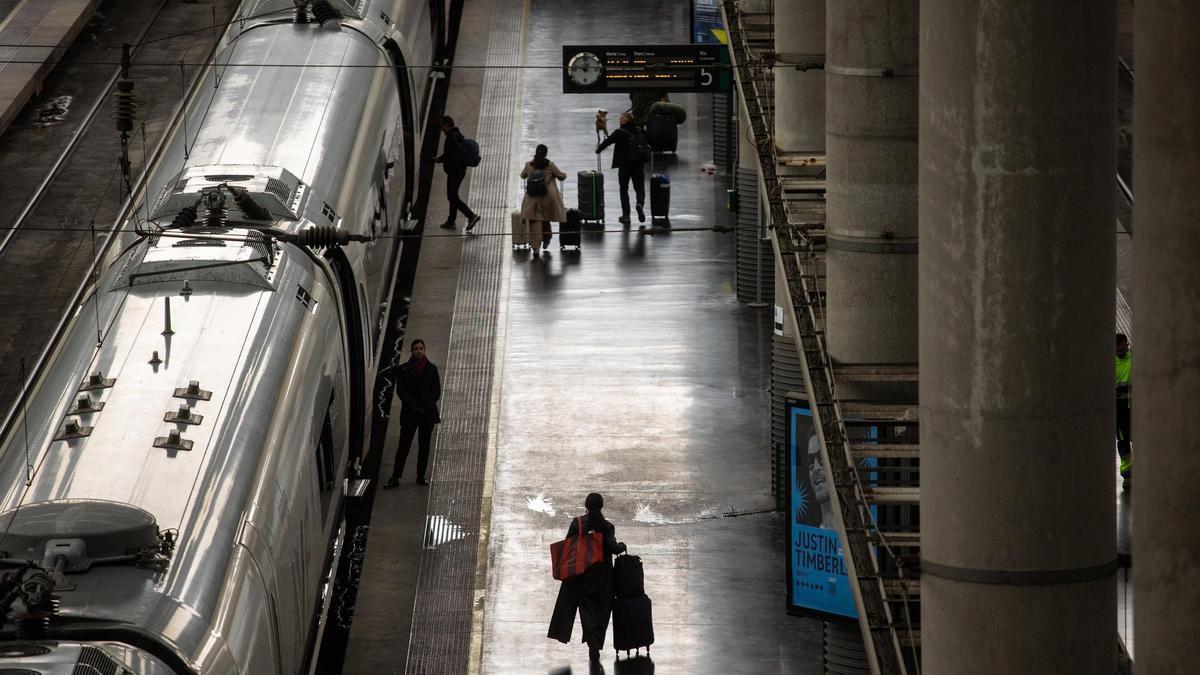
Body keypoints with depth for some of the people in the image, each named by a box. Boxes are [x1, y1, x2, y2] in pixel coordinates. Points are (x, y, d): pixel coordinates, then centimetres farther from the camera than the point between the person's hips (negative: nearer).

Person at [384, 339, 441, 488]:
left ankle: (421, 477, 13)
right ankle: (395, 478, -3)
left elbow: (436, 391, 3)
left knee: (424, 446, 6)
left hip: (428, 413, 2)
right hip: (409, 413, -2)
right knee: (403, 445, -4)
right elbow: (401, 391, -3)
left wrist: (425, 406, -11)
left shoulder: (431, 369, 5)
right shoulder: (404, 369, 1)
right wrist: (413, 406, -14)